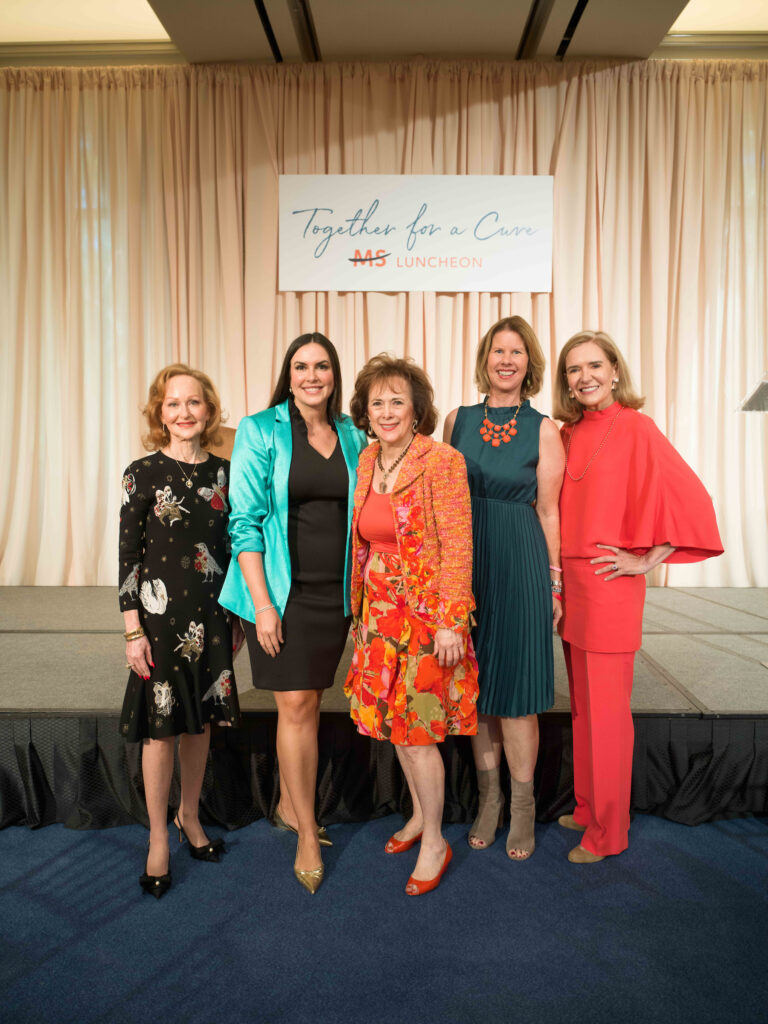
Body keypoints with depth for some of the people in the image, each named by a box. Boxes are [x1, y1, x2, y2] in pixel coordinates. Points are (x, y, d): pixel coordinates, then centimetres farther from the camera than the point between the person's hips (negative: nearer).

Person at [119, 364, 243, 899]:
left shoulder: (223, 470, 4)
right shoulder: (143, 473, -7)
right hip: (161, 614, -3)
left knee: (201, 720, 14)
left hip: (212, 613, 4)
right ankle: (159, 840, 22)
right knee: (161, 726, 4)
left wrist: (239, 612, 10)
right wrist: (133, 629, -10)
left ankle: (190, 817, 35)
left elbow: (231, 546, 9)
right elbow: (129, 555, -7)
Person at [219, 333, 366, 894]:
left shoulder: (352, 437, 8)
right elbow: (245, 521, -9)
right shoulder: (261, 431, -5)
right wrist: (262, 604, -14)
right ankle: (308, 834, 15)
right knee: (296, 706, -1)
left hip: (335, 591, 4)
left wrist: (360, 594, 9)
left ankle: (288, 806, 33)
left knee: (307, 703, 13)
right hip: (282, 591, -4)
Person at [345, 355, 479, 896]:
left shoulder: (441, 460, -13)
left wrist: (451, 622, -18)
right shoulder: (367, 462, 7)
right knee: (394, 721, 16)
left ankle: (435, 843, 21)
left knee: (418, 729, 0)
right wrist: (361, 610, 16)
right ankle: (420, 815, 38)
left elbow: (457, 546, -15)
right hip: (381, 610, 7)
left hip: (428, 612, -6)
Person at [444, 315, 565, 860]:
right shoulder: (458, 420, 6)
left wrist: (555, 582, -1)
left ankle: (523, 805, 22)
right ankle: (489, 798, 28)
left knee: (516, 691, 3)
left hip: (520, 566, -3)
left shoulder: (543, 431, -2)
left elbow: (549, 513, 0)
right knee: (475, 685, 10)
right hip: (465, 561, 3)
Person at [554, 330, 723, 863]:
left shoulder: (634, 426, -10)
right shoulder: (570, 433, 10)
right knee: (582, 704, 17)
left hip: (609, 587, -7)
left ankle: (609, 832, 21)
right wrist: (557, 576, 12)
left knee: (606, 710, 4)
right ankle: (588, 807, 34)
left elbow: (690, 500, -14)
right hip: (571, 583, 7)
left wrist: (646, 560, -11)